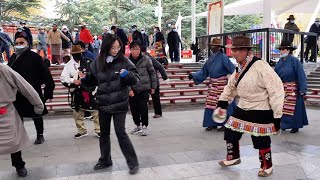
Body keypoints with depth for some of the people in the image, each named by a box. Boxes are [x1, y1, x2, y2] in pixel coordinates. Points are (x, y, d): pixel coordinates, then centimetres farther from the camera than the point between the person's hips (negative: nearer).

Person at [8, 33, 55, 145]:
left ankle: (40, 135, 28)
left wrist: (49, 90, -16)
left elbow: (46, 74, -13)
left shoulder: (34, 57, -11)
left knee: (36, 115, 11)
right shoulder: (13, 58, 7)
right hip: (16, 94, 5)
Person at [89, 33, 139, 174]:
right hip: (103, 103, 4)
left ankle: (133, 163, 5)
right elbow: (92, 79, 15)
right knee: (104, 133, 15)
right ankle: (105, 160, 33)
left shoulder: (124, 61, -7)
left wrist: (127, 74, -26)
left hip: (119, 104, -4)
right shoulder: (98, 62, 1)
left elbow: (136, 79, -7)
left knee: (120, 132, -7)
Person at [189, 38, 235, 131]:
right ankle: (212, 123, 18)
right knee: (211, 104, 7)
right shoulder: (211, 58, 8)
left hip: (222, 83, -7)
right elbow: (204, 71, 10)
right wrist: (193, 75, 0)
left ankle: (225, 124, 13)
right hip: (213, 84, 7)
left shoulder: (223, 57, -13)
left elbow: (232, 69, -17)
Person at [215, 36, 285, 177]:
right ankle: (233, 157, 35)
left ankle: (267, 166, 26)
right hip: (242, 109, 8)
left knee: (261, 140, 2)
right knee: (230, 132, 12)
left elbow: (276, 91, -22)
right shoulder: (240, 68, 2)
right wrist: (222, 104, 18)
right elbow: (231, 86, 19)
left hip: (260, 112, -7)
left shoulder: (261, 67, -24)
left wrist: (277, 117, -21)